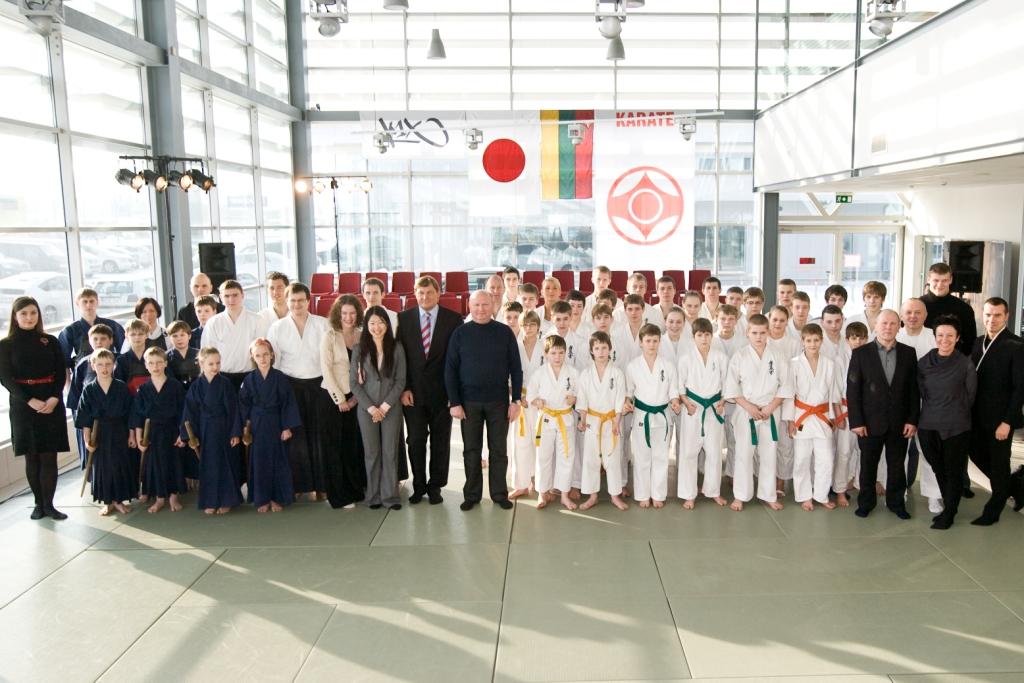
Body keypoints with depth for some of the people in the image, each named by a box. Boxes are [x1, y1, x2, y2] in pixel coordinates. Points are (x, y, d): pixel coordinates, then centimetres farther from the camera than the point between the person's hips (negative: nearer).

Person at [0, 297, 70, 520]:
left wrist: (54, 398, -13)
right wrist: (30, 401, -16)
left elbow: (61, 372, 3)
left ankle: (49, 504, 5)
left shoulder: (51, 341, 6)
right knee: (31, 457, 5)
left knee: (49, 456, 0)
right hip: (23, 406, -1)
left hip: (51, 404, 1)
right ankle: (39, 503, 14)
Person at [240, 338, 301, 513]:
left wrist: (287, 427, -8)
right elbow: (243, 405, 5)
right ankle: (261, 500, 17)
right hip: (256, 425, 1)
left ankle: (278, 499, 16)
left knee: (278, 461, 4)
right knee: (259, 462, 6)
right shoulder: (249, 379, -1)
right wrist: (245, 426, 0)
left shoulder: (280, 378, -6)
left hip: (275, 424, -1)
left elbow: (288, 402, -5)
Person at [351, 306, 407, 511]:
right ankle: (374, 496, 15)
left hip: (391, 408, 0)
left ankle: (390, 496, 11)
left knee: (390, 453, 2)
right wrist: (370, 407, -7)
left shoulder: (397, 348, -1)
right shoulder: (359, 349, 1)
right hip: (366, 408, 0)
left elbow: (400, 381, -1)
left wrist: (385, 406, -8)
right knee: (372, 453, 6)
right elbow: (353, 382, -1)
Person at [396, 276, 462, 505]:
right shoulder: (403, 318, 3)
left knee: (440, 441, 9)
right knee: (415, 440, 6)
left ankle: (435, 486, 22)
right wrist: (404, 388, -4)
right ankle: (419, 486, 21)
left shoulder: (453, 319, -2)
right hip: (412, 391, 1)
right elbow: (399, 355, 3)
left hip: (441, 391, -1)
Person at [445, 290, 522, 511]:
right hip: (469, 401, 0)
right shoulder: (460, 333, 0)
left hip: (498, 401, 0)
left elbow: (515, 368, 1)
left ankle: (499, 493, 20)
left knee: (498, 450, 8)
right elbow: (450, 370, -1)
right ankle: (472, 494, 20)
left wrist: (516, 400, -4)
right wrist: (454, 402, -6)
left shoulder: (504, 332, -1)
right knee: (471, 450, 9)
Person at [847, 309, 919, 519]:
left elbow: (914, 389, 4)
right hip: (870, 422, -2)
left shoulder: (908, 353, 3)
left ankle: (896, 502, 27)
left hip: (899, 422, 2)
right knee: (868, 465, 9)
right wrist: (856, 421, -10)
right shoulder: (861, 353, -4)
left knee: (896, 465, 11)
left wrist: (912, 420, -2)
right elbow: (852, 390, -5)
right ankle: (866, 502, 23)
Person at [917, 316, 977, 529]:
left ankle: (949, 514, 22)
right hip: (928, 427, 3)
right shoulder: (923, 363, -1)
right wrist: (934, 413, 11)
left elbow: (970, 397, 1)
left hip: (956, 428, -3)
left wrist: (955, 415, 9)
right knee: (938, 470, 14)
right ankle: (948, 507, 31)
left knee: (954, 471, 9)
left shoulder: (966, 365, -9)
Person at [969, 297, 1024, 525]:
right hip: (978, 416, 6)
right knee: (977, 454, 13)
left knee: (998, 463, 7)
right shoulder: (978, 343, 5)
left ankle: (992, 511, 23)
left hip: (1000, 418, -6)